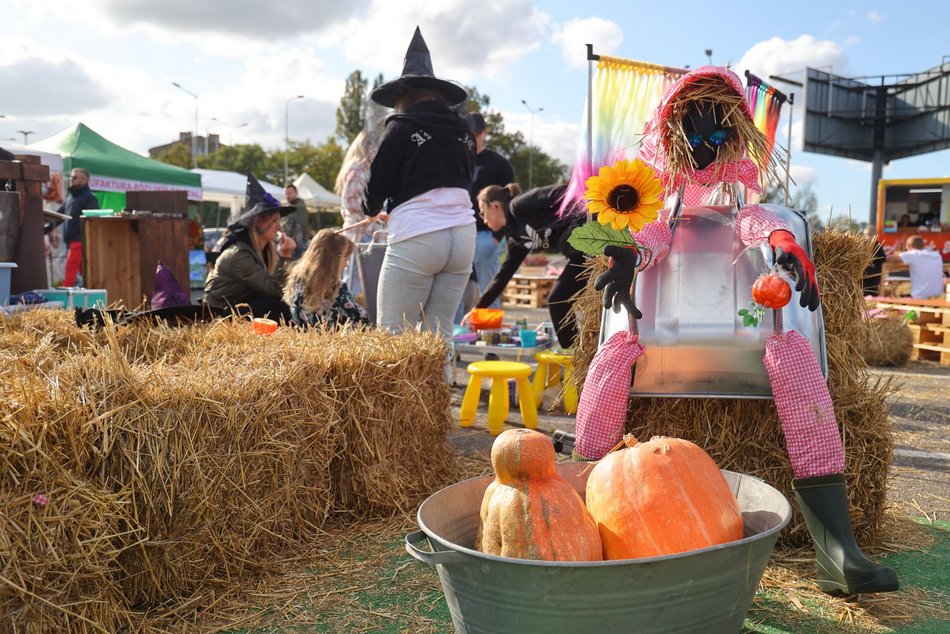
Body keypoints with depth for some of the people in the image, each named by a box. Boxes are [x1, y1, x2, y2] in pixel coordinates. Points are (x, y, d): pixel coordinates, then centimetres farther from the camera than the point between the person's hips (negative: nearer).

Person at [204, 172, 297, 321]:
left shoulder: (267, 249, 2)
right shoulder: (239, 254, -22)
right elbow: (274, 290, -24)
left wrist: (285, 255, -15)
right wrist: (283, 258, -30)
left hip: (242, 306, 8)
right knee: (279, 308, -24)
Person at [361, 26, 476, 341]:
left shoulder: (402, 126, -1)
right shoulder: (464, 130, 13)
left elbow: (378, 185, 1)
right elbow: (464, 181, 15)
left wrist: (371, 209, 22)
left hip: (416, 238, -6)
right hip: (463, 235, 6)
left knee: (393, 336, 1)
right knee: (440, 335, 8)